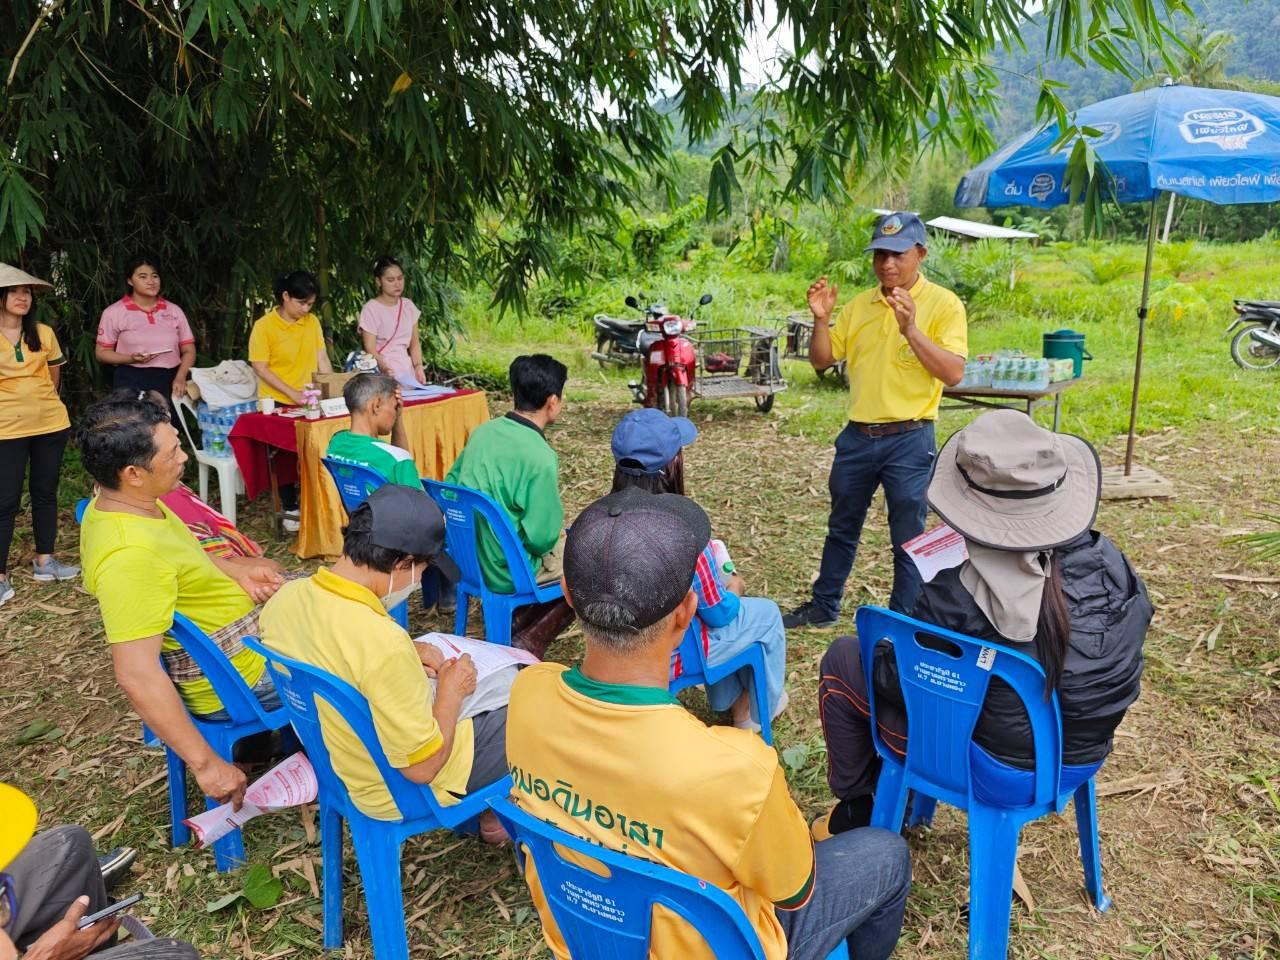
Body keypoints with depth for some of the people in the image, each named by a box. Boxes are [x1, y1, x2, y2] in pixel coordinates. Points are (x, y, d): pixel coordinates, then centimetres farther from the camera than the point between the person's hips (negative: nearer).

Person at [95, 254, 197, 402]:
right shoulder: (114, 312, 3)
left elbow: (189, 350, 10)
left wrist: (180, 377, -8)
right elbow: (101, 353, 4)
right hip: (132, 383, -2)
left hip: (170, 381, 2)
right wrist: (131, 358, -15)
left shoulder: (174, 311, 10)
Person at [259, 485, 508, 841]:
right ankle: (496, 811, 33)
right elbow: (423, 768, -27)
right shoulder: (384, 645, -38)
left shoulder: (285, 598, -14)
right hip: (401, 789, -7)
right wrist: (451, 691, -12)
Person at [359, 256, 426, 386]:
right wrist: (384, 368, -28)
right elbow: (370, 349, -10)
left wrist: (418, 367, -3)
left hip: (407, 371, 4)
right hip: (383, 374, -4)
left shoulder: (408, 305, 10)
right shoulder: (371, 309, -5)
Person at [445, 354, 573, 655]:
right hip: (507, 571, -8)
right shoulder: (540, 458, -25)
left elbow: (450, 485, 9)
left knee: (562, 538, 28)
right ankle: (530, 642, 6)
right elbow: (541, 538, -22)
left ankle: (518, 622, 20)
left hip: (469, 557, 8)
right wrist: (558, 524, 0)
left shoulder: (483, 432, -2)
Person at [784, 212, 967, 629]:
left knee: (908, 540, 6)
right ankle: (824, 606, 34)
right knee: (841, 528, 18)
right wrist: (821, 320, -8)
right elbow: (822, 361, 9)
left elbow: (954, 373, -17)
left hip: (909, 439, -5)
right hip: (857, 435, 5)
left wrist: (911, 330, -27)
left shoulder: (943, 303, -7)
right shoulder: (858, 305, 7)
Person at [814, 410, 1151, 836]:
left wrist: (886, 649, 5)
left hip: (999, 773, -6)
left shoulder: (957, 602, -30)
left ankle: (856, 807, 25)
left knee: (843, 659, 8)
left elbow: (897, 684, -17)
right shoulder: (1110, 563, -15)